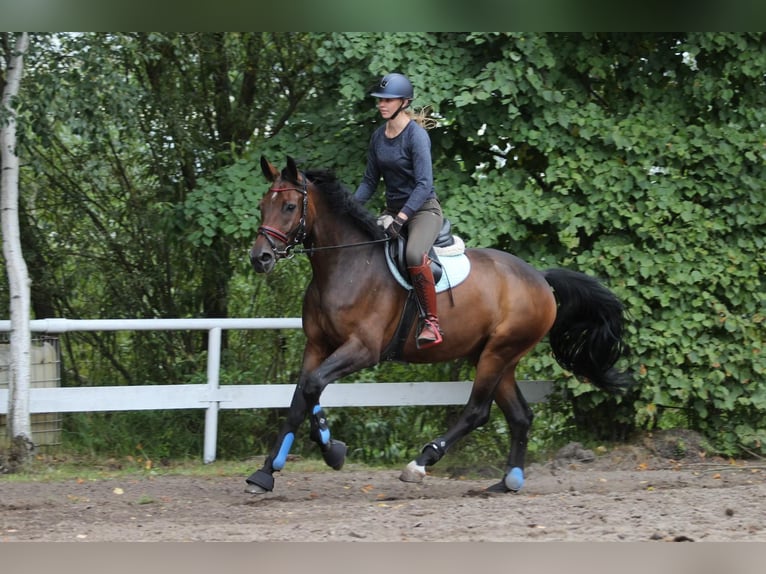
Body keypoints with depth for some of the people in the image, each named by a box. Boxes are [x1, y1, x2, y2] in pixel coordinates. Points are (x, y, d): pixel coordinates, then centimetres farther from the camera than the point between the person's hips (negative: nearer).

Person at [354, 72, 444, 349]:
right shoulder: (378, 136, 6)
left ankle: (431, 323, -27)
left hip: (423, 209, -8)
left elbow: (424, 185, -23)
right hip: (393, 209, 8)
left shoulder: (416, 135, -16)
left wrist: (400, 219, -31)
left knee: (414, 255, -36)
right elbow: (370, 181, 13)